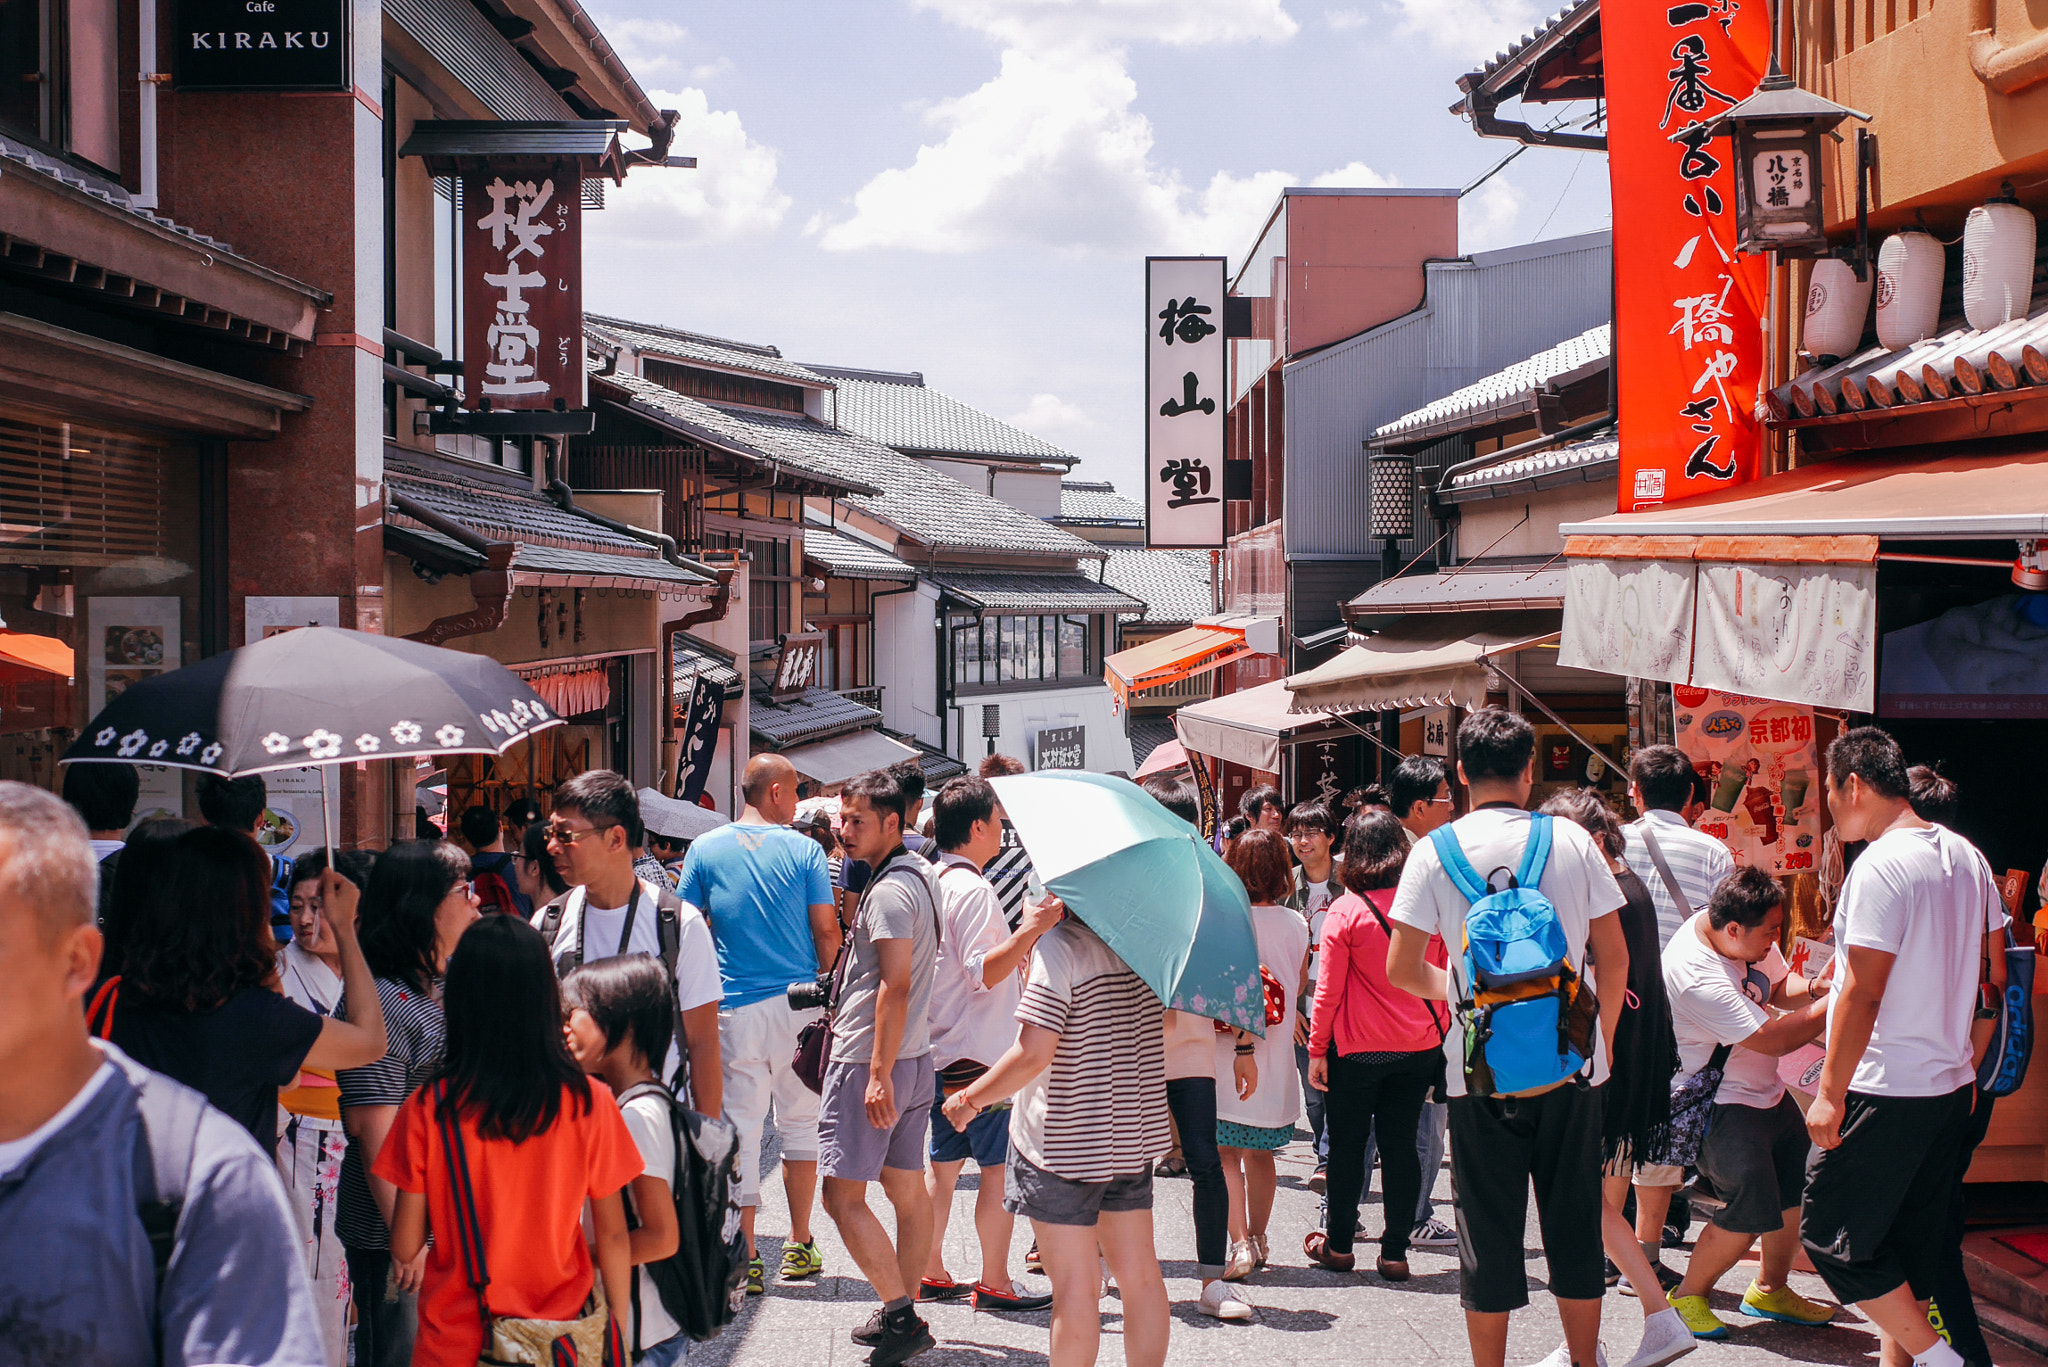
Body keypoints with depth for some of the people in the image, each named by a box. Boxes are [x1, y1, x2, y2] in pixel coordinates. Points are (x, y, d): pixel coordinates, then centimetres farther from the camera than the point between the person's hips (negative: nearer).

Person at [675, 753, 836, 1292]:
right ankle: (800, 1245, 18)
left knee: (740, 1128, 2)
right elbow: (827, 930, -4)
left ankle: (745, 1258, 0)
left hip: (733, 1009, 0)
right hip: (798, 1004, 0)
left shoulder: (704, 850, 2)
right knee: (800, 1121, 14)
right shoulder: (804, 850, -2)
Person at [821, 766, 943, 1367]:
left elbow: (896, 986, -23)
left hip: (869, 1060, -10)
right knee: (907, 1188, 12)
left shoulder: (889, 891, -17)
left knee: (842, 1195, -6)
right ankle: (904, 1317, 19)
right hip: (914, 1058, 10)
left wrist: (878, 1074, -24)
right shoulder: (920, 875, 13)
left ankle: (901, 1316, -7)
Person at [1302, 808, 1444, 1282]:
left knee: (1347, 1144, 10)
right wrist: (1442, 1037, 17)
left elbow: (1329, 990, -8)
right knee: (1402, 1143, 9)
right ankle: (1395, 1251, 10)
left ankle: (1339, 1244, 20)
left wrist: (1317, 1050, 0)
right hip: (1419, 1047, 3)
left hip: (1358, 1047, -3)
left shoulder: (1346, 911, -11)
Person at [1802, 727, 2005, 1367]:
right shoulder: (1966, 856, 8)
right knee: (1911, 1242, 15)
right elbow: (1995, 972, 16)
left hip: (1885, 1094, -9)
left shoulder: (1880, 866, -18)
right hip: (1950, 1083, 9)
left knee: (1829, 1236, 0)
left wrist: (1830, 1093, -15)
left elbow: (1863, 995, -21)